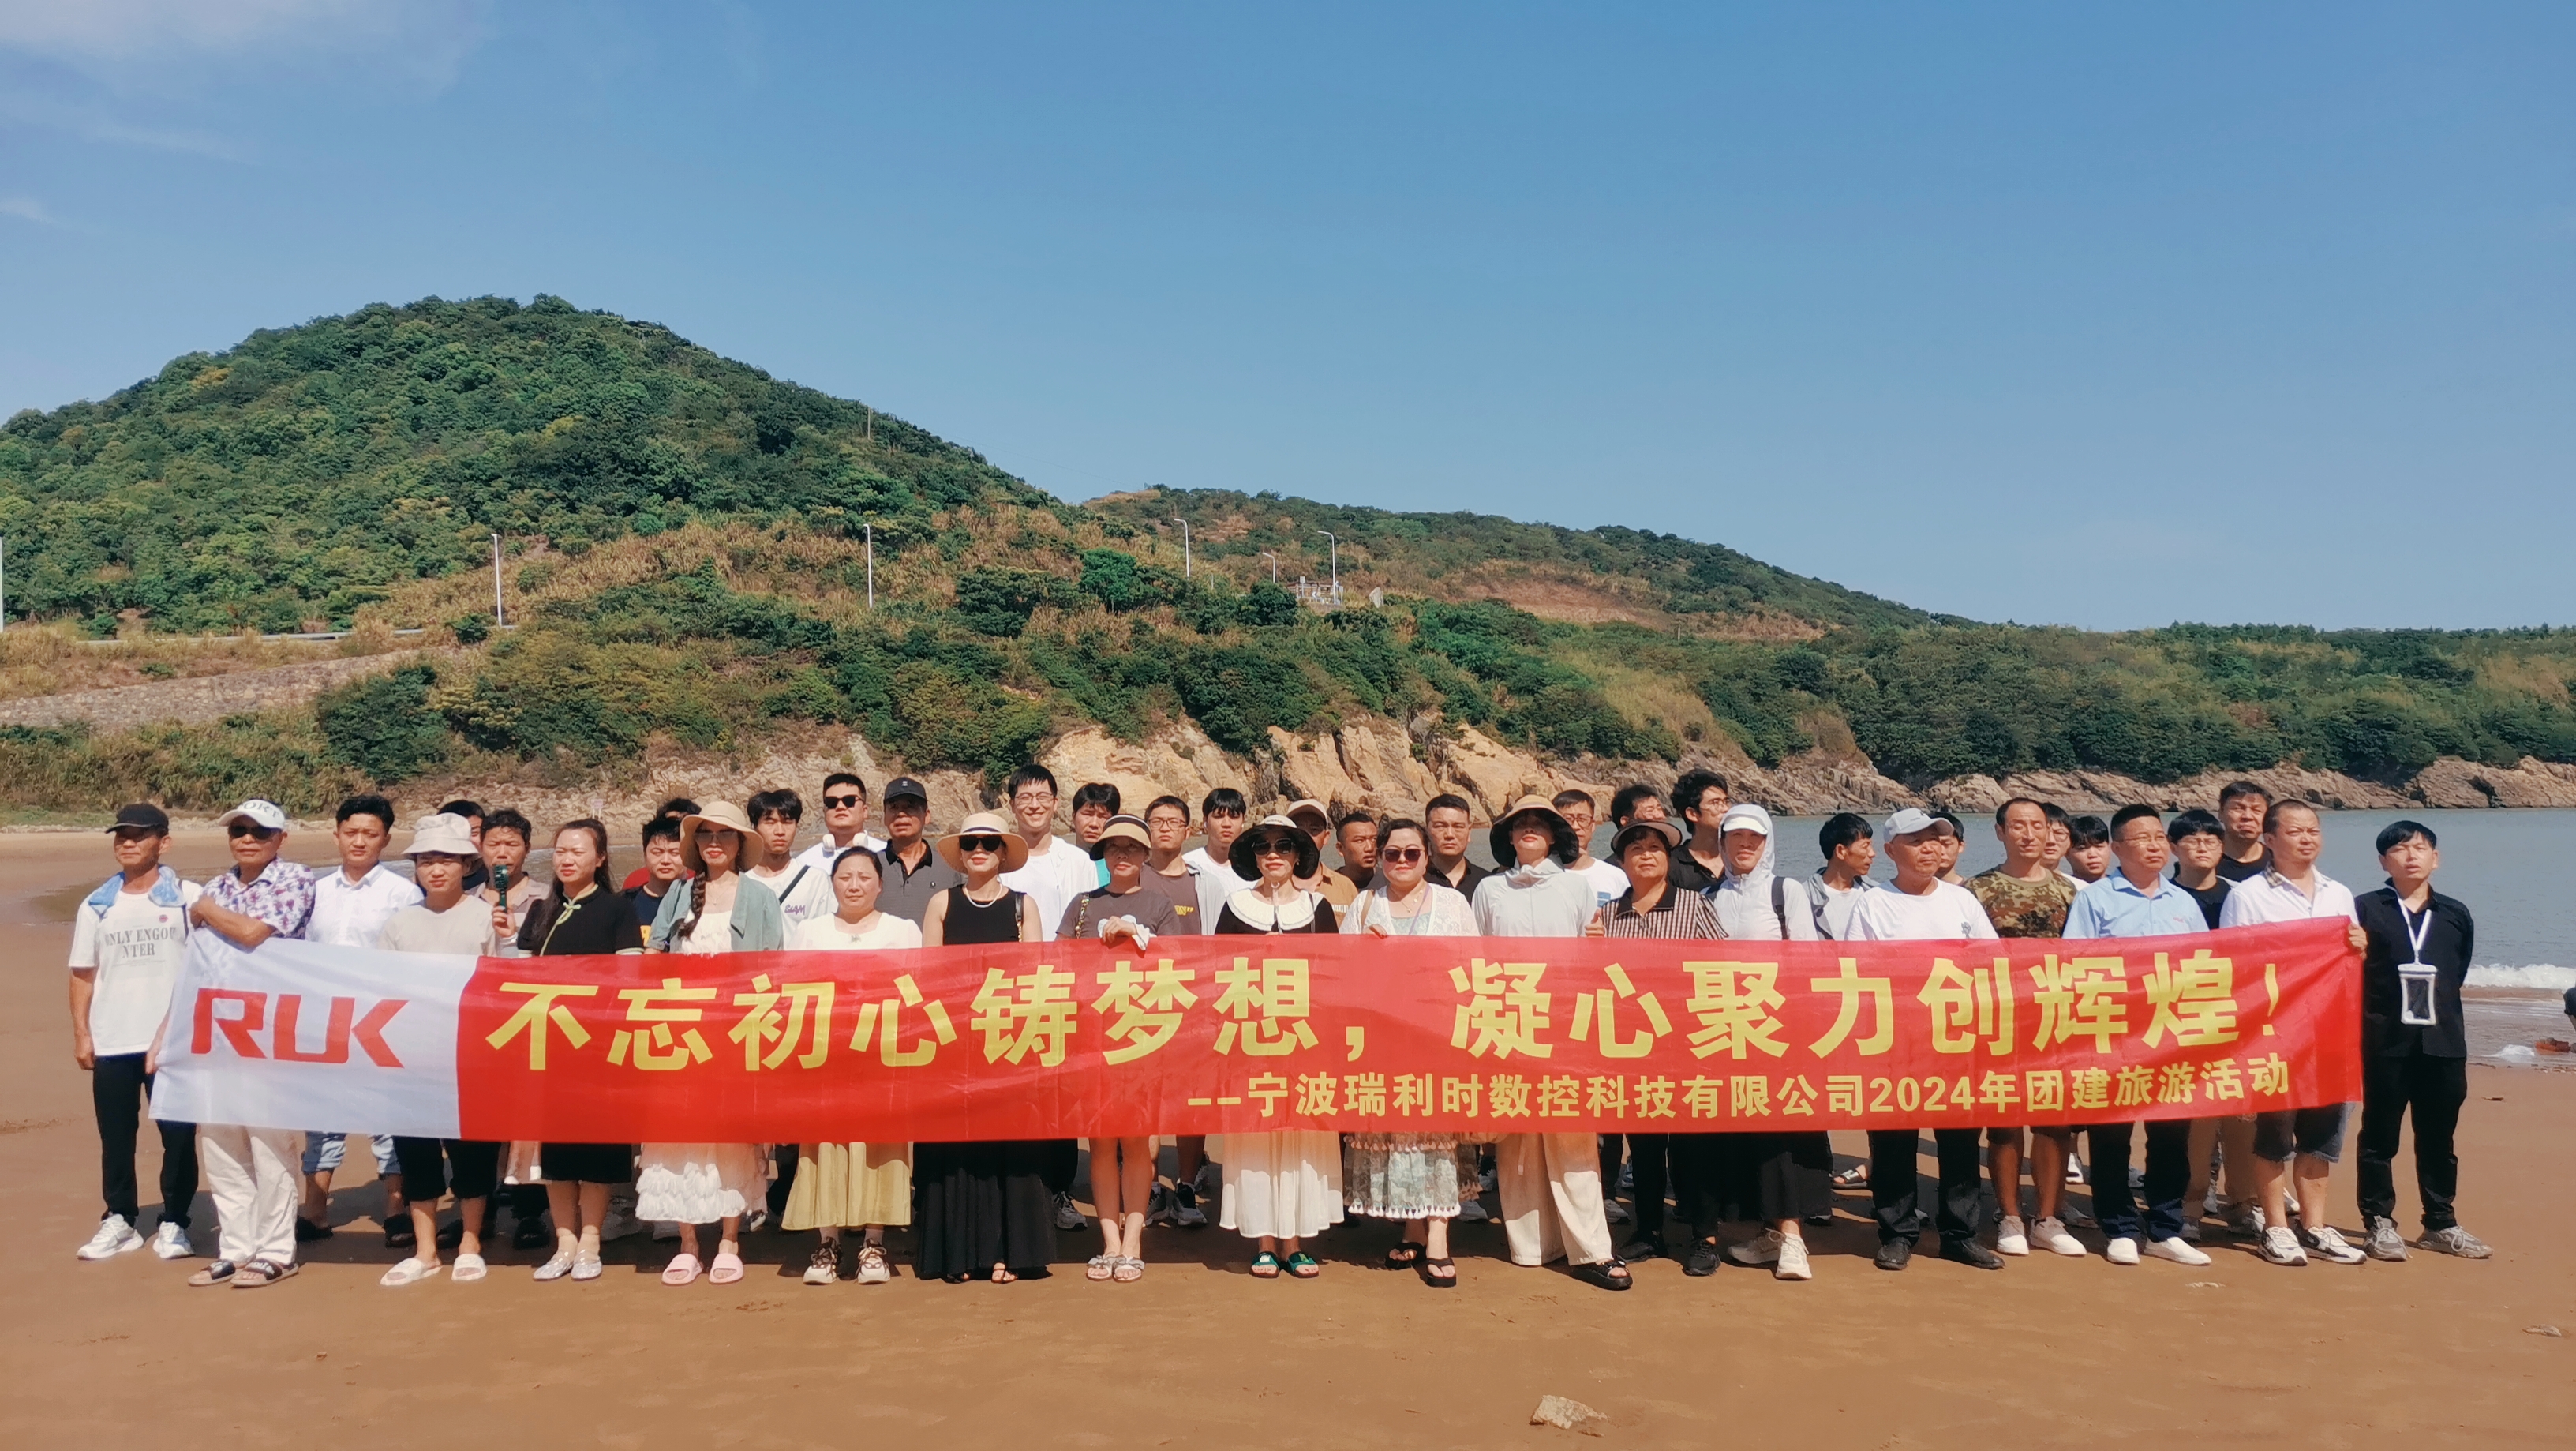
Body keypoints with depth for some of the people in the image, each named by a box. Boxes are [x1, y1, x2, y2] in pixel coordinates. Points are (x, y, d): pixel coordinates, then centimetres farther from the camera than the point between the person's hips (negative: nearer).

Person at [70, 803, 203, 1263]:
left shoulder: (190, 898, -2)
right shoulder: (96, 906, 8)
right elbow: (83, 975, 11)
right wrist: (81, 1034, 4)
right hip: (111, 1043, 3)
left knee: (178, 1135, 1)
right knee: (115, 1137, 9)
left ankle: (173, 1223, 11)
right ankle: (120, 1220, 20)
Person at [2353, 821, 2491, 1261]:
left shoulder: (2456, 915, 8)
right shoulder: (2364, 909, -2)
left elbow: (2458, 973, 15)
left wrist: (2436, 1007, 8)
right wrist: (2370, 1016, -9)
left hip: (2443, 1042, 3)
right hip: (2385, 1041, -3)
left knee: (2438, 1138, 11)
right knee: (2380, 1135, 4)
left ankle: (2440, 1224, 23)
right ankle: (2379, 1223, 12)